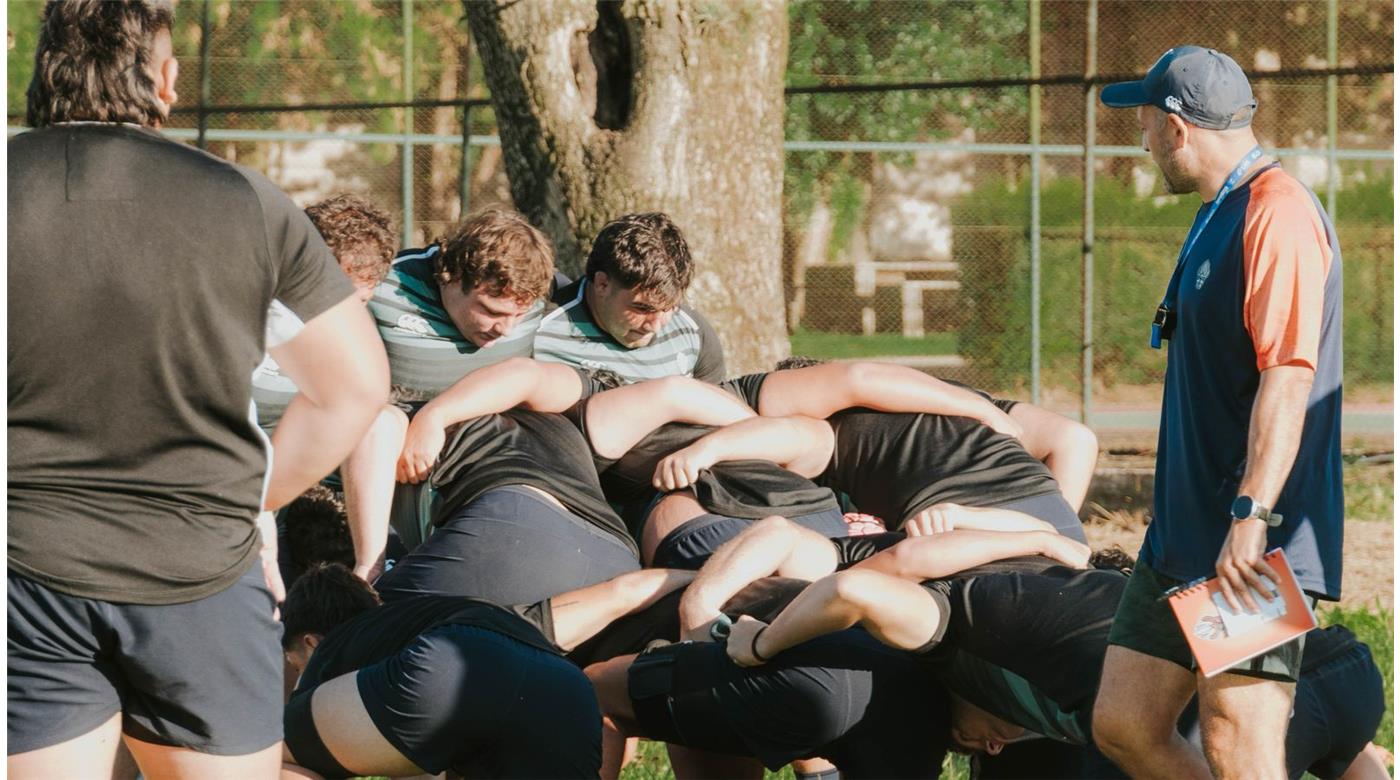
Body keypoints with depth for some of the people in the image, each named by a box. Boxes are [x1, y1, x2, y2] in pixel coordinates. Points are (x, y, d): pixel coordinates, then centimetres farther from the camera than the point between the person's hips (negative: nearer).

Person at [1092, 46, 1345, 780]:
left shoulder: (1277, 211, -13)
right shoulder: (1217, 217, 19)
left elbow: (1287, 376, -23)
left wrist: (1251, 517, -28)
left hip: (1255, 549, -10)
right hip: (1184, 539, 10)